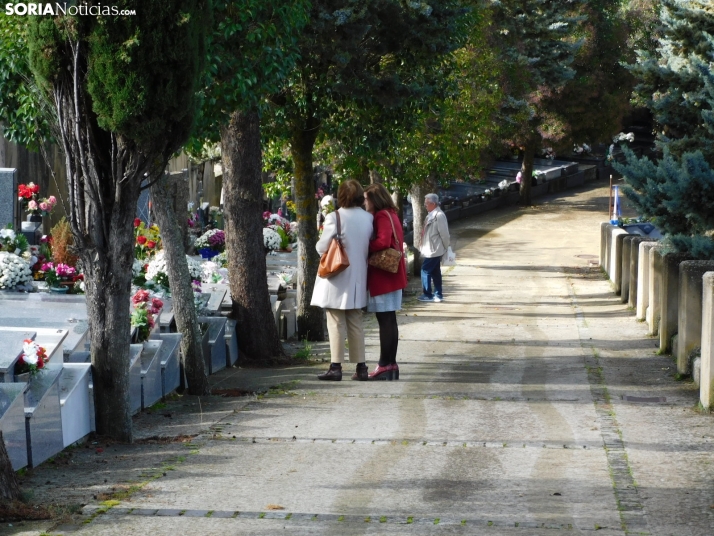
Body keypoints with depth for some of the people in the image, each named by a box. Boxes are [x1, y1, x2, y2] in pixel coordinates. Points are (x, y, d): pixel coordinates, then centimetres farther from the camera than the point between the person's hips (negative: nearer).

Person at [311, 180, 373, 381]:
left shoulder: (334, 218, -16)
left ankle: (336, 366, -1)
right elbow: (370, 245, 4)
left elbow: (322, 247, -12)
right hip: (358, 279, 5)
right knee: (356, 324, 13)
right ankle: (361, 367, 13)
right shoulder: (368, 218, -2)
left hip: (336, 280, -5)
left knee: (336, 324, 1)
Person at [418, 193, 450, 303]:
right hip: (431, 249, 10)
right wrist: (423, 247, 17)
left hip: (433, 250, -10)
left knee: (425, 271, -4)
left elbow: (444, 233, -19)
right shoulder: (431, 215, 10)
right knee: (435, 273, 13)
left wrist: (446, 247, -9)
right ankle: (438, 295, 18)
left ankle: (427, 295, 3)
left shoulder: (439, 215, -21)